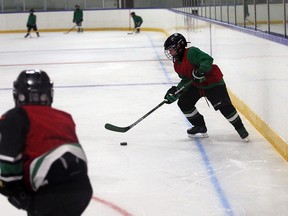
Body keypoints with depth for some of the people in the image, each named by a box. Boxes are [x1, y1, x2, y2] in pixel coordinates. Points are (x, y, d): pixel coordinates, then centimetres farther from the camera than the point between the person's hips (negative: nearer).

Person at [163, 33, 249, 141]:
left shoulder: (191, 52, -23)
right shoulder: (177, 65, 6)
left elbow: (207, 59, -32)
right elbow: (185, 80, 8)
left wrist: (200, 71, -41)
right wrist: (176, 90, -5)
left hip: (213, 82, -9)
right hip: (196, 85, 9)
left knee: (224, 106, -15)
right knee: (183, 103, 2)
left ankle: (240, 128, 0)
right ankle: (200, 127, 16)